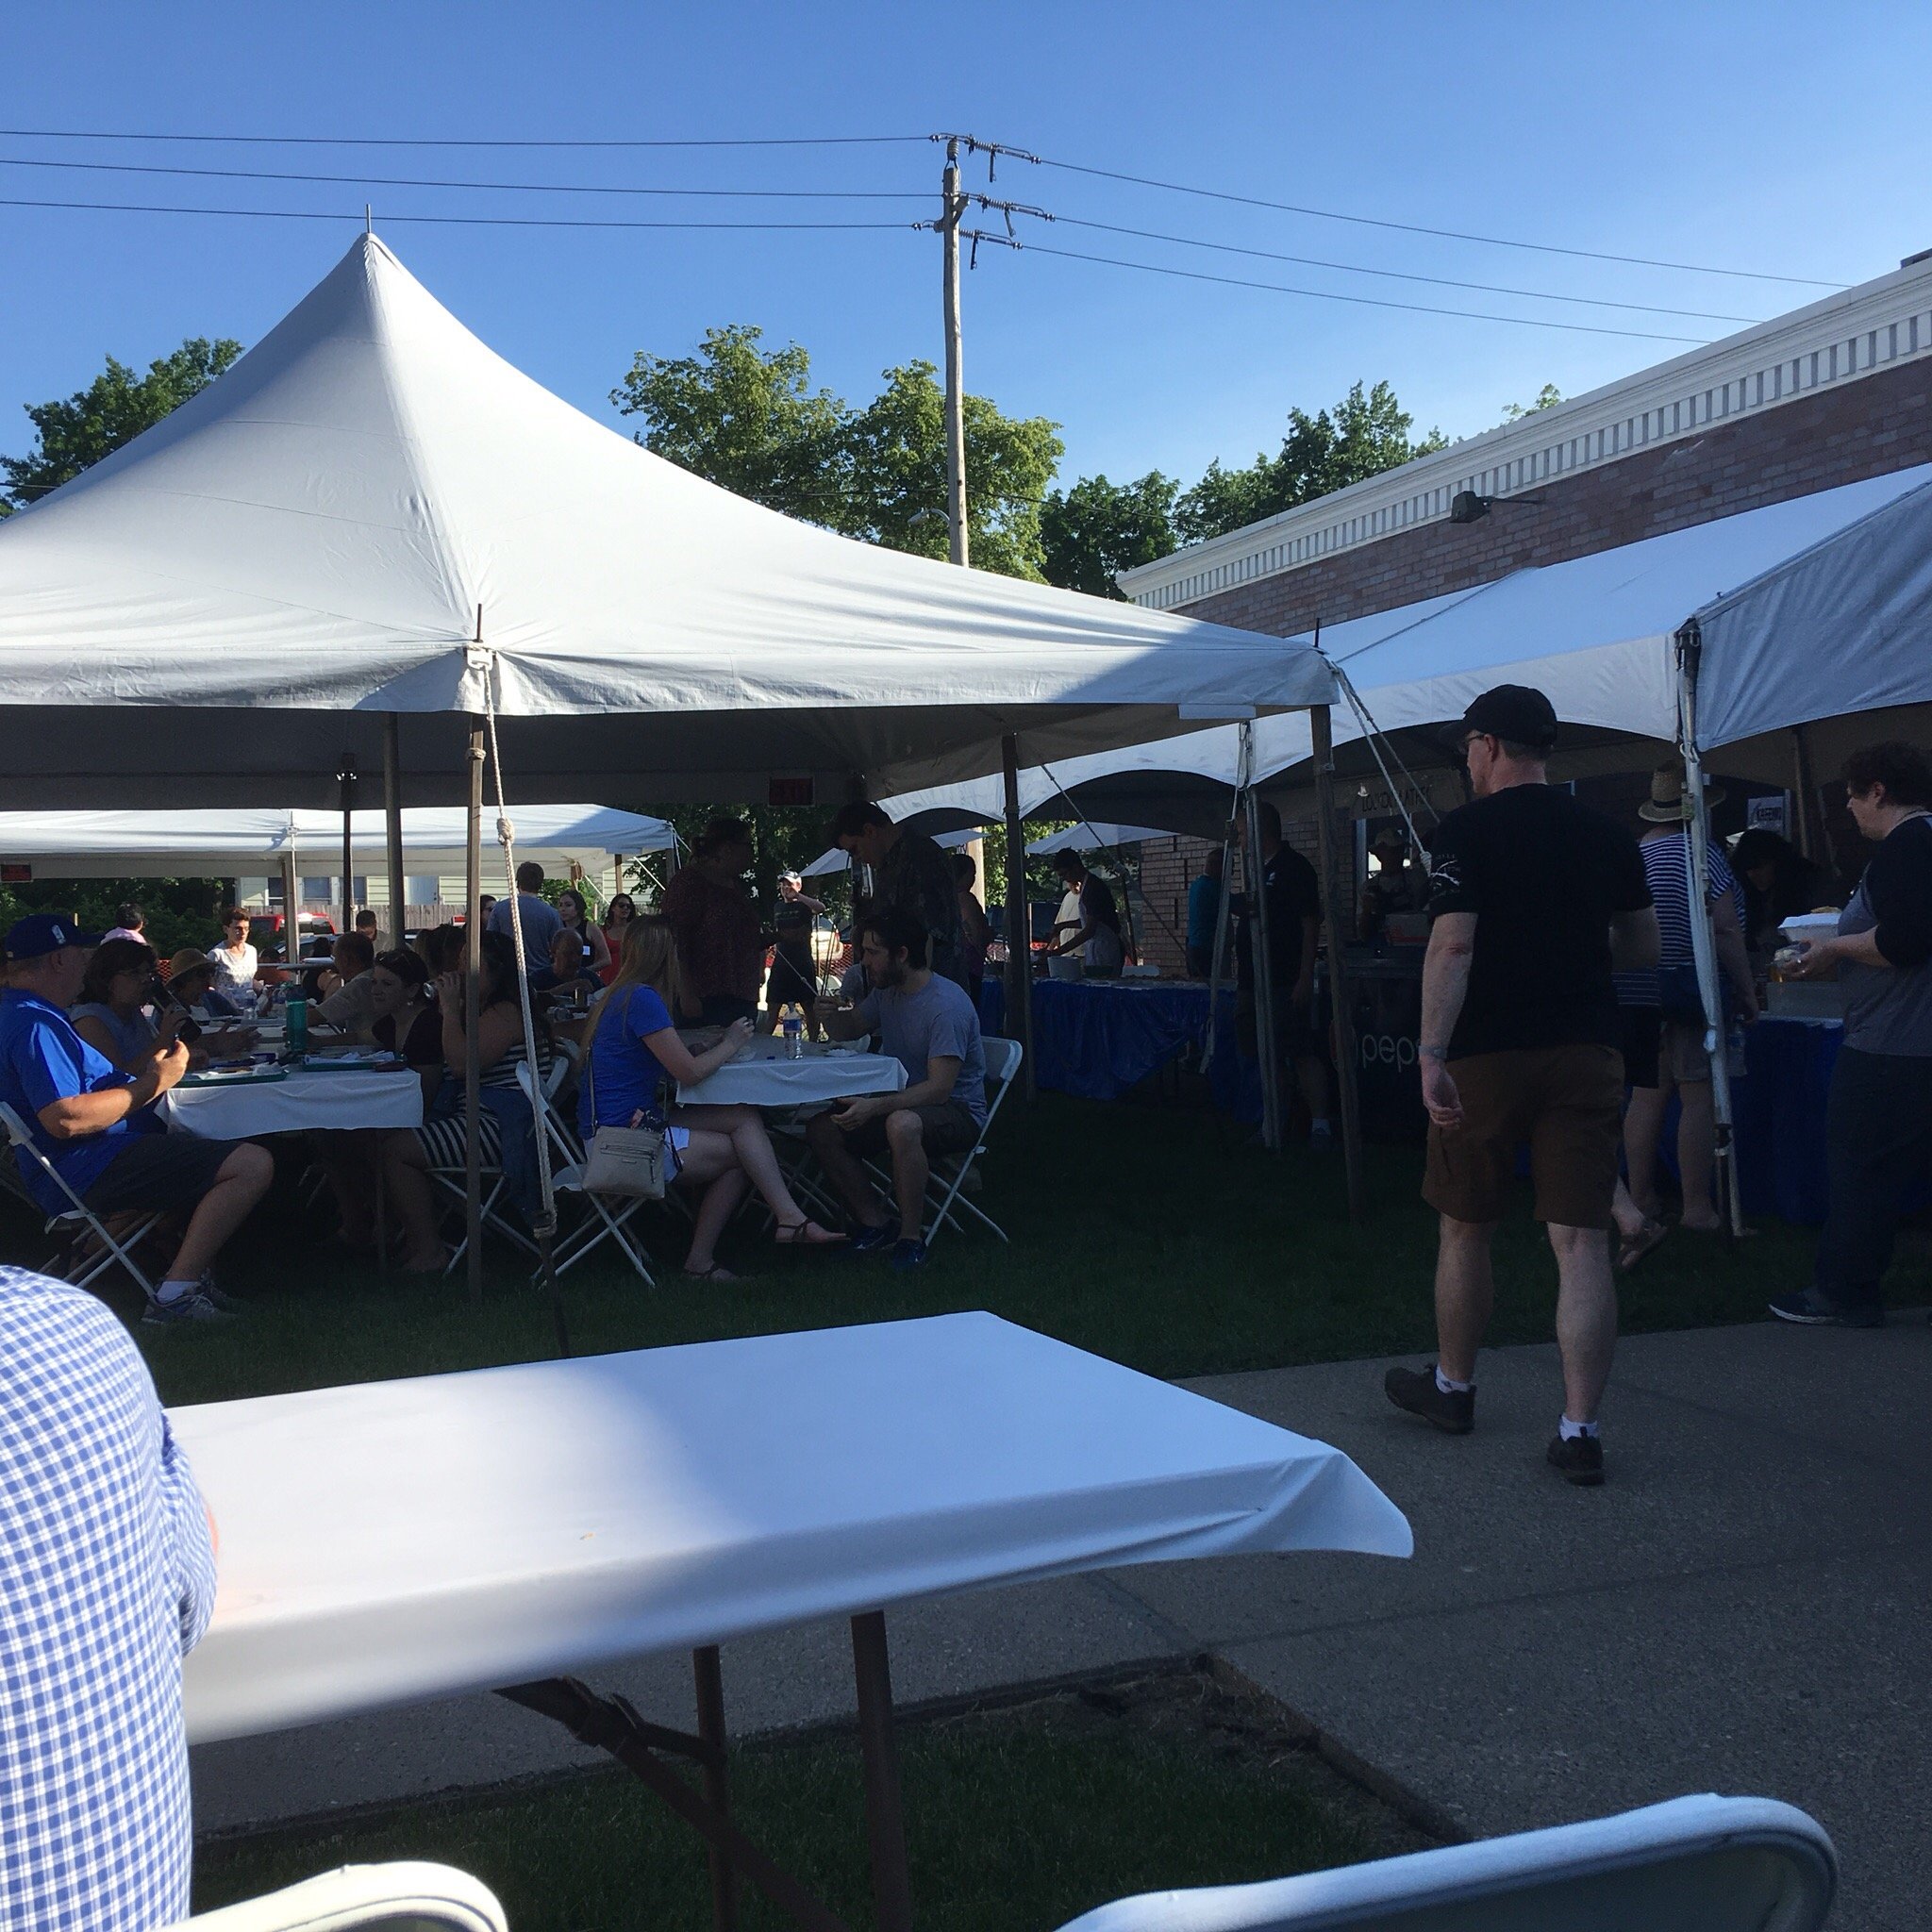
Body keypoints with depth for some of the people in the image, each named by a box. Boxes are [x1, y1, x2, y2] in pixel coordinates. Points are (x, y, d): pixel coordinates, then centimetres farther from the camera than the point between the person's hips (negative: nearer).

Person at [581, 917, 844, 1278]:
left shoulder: (624, 995, 15)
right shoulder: (643, 999, -18)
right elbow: (689, 1072, -18)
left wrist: (714, 1044, 9)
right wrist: (730, 1044, -2)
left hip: (634, 1121, 9)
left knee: (745, 1117, -6)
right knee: (741, 1154, -1)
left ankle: (788, 1218, -14)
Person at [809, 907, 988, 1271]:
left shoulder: (947, 1005, -22)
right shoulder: (886, 992, 6)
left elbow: (939, 1088, -28)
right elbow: (850, 1029, 23)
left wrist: (874, 1107, -38)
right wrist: (831, 1017, -3)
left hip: (959, 1111, -8)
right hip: (905, 1102, 9)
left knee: (902, 1124, -41)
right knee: (820, 1129, -9)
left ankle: (911, 1237, -25)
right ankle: (875, 1223, -5)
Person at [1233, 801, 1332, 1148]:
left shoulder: (1293, 867, -7)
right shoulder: (1252, 869, 17)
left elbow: (1311, 924, -12)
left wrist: (1305, 978, -18)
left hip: (1287, 984, -8)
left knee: (1301, 1053, -10)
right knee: (1264, 1056, 10)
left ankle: (1320, 1124, -7)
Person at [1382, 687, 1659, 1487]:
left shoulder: (1467, 830, -7)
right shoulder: (1607, 834, 8)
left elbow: (1453, 945, -18)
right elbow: (1643, 949, 14)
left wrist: (1433, 1054, -20)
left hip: (1488, 1057, -3)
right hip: (1588, 1052, 4)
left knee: (1465, 1228, 14)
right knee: (1581, 1242, 1)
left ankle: (1452, 1388, 30)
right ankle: (1579, 1429, -1)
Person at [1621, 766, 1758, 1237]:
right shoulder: (1701, 854, -10)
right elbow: (1725, 929, -13)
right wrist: (1746, 991, -6)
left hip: (1643, 990, 7)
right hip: (1693, 985, -6)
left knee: (1647, 1096, 9)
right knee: (1698, 1096, -3)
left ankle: (1641, 1200, 13)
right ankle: (1697, 1208, -2)